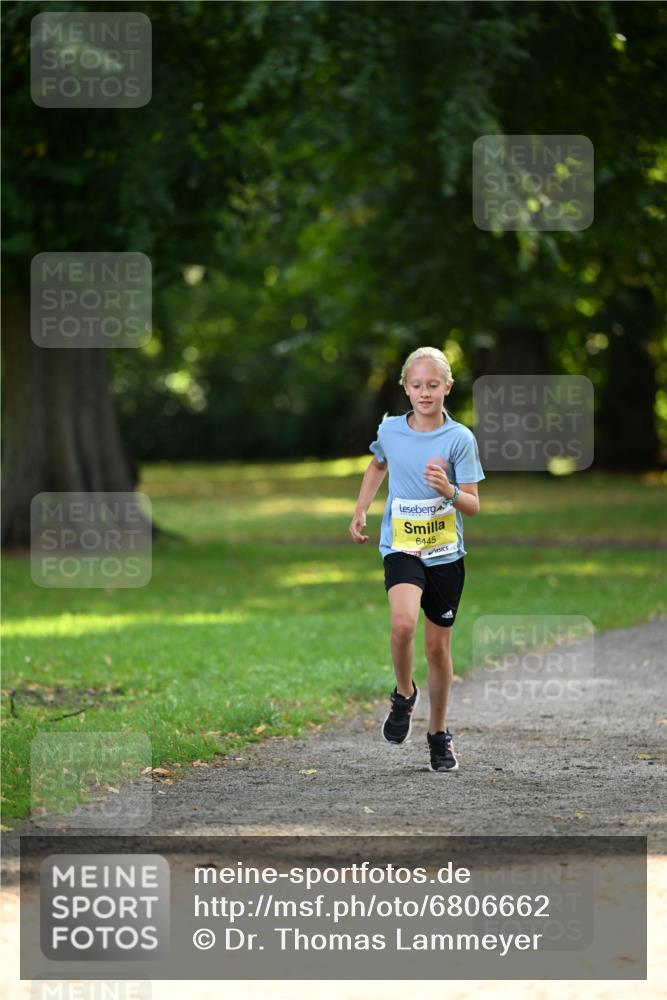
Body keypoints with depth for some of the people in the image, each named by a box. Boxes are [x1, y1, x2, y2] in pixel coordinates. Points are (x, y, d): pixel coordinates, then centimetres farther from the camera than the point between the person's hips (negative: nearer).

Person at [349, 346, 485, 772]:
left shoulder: (460, 438, -8)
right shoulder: (390, 430, 0)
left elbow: (473, 506, -8)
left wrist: (448, 491, -28)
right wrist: (360, 511, 17)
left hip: (446, 555, 0)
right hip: (401, 549, 0)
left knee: (438, 646, 8)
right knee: (403, 623, -27)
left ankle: (439, 734, 26)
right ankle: (404, 694, 1)